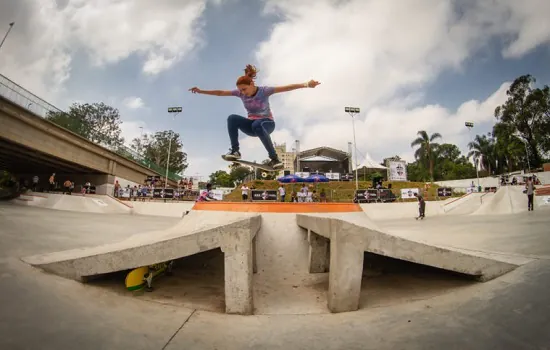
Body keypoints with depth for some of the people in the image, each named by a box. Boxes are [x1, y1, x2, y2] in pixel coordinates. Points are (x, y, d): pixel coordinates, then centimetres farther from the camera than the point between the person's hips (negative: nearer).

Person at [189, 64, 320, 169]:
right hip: (251, 124, 4)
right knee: (232, 118, -24)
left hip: (267, 123, -4)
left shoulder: (264, 91, -16)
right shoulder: (240, 93, -5)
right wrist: (201, 91, -2)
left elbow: (286, 87, -26)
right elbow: (220, 92, 0)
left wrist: (306, 84, -36)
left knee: (257, 125, -42)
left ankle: (274, 158, -37)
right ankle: (235, 151, -20)